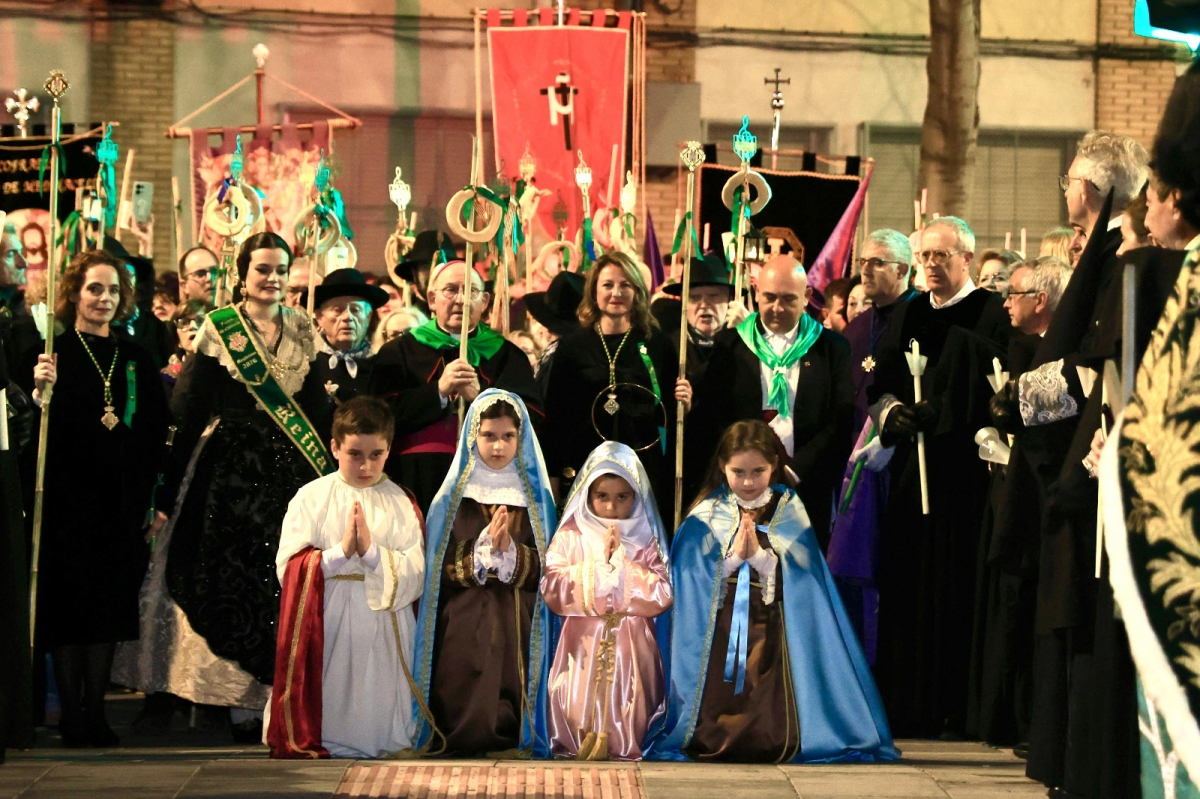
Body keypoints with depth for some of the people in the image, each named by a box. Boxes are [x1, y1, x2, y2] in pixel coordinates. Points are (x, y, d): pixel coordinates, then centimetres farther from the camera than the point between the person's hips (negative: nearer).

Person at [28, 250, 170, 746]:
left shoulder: (135, 359, 11)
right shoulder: (54, 353, -1)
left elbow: (156, 433, 12)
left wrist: (146, 498, 3)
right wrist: (41, 393, -27)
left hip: (120, 502, 4)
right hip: (67, 500, -4)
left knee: (110, 605, 5)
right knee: (69, 603, -2)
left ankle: (96, 712, 12)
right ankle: (72, 718, 4)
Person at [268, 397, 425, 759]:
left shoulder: (401, 503, 6)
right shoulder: (311, 497, 3)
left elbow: (415, 575, -3)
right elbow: (288, 567, -5)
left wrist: (371, 551, -17)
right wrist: (340, 552, -17)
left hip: (383, 629, 1)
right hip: (325, 627, -1)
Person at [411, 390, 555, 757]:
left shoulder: (535, 496, 9)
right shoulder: (454, 497, 6)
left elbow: (544, 567, 2)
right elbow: (441, 567, 0)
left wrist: (509, 553, -15)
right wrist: (484, 549, -13)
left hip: (517, 628, 1)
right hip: (464, 627, -1)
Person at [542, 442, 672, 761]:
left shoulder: (645, 540, 4)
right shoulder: (570, 536, 3)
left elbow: (661, 595, -7)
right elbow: (552, 591, -9)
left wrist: (621, 562, -11)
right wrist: (597, 563, -12)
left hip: (631, 648, 0)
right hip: (584, 645, 0)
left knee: (626, 708, -2)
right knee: (579, 707, -5)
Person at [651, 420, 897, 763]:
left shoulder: (789, 513, 7)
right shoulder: (706, 516, 6)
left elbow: (795, 582, -2)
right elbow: (693, 583, -2)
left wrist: (758, 555, -14)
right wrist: (734, 556, -14)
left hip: (770, 635, 0)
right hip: (717, 637, 0)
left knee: (772, 740, -13)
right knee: (709, 740, -13)